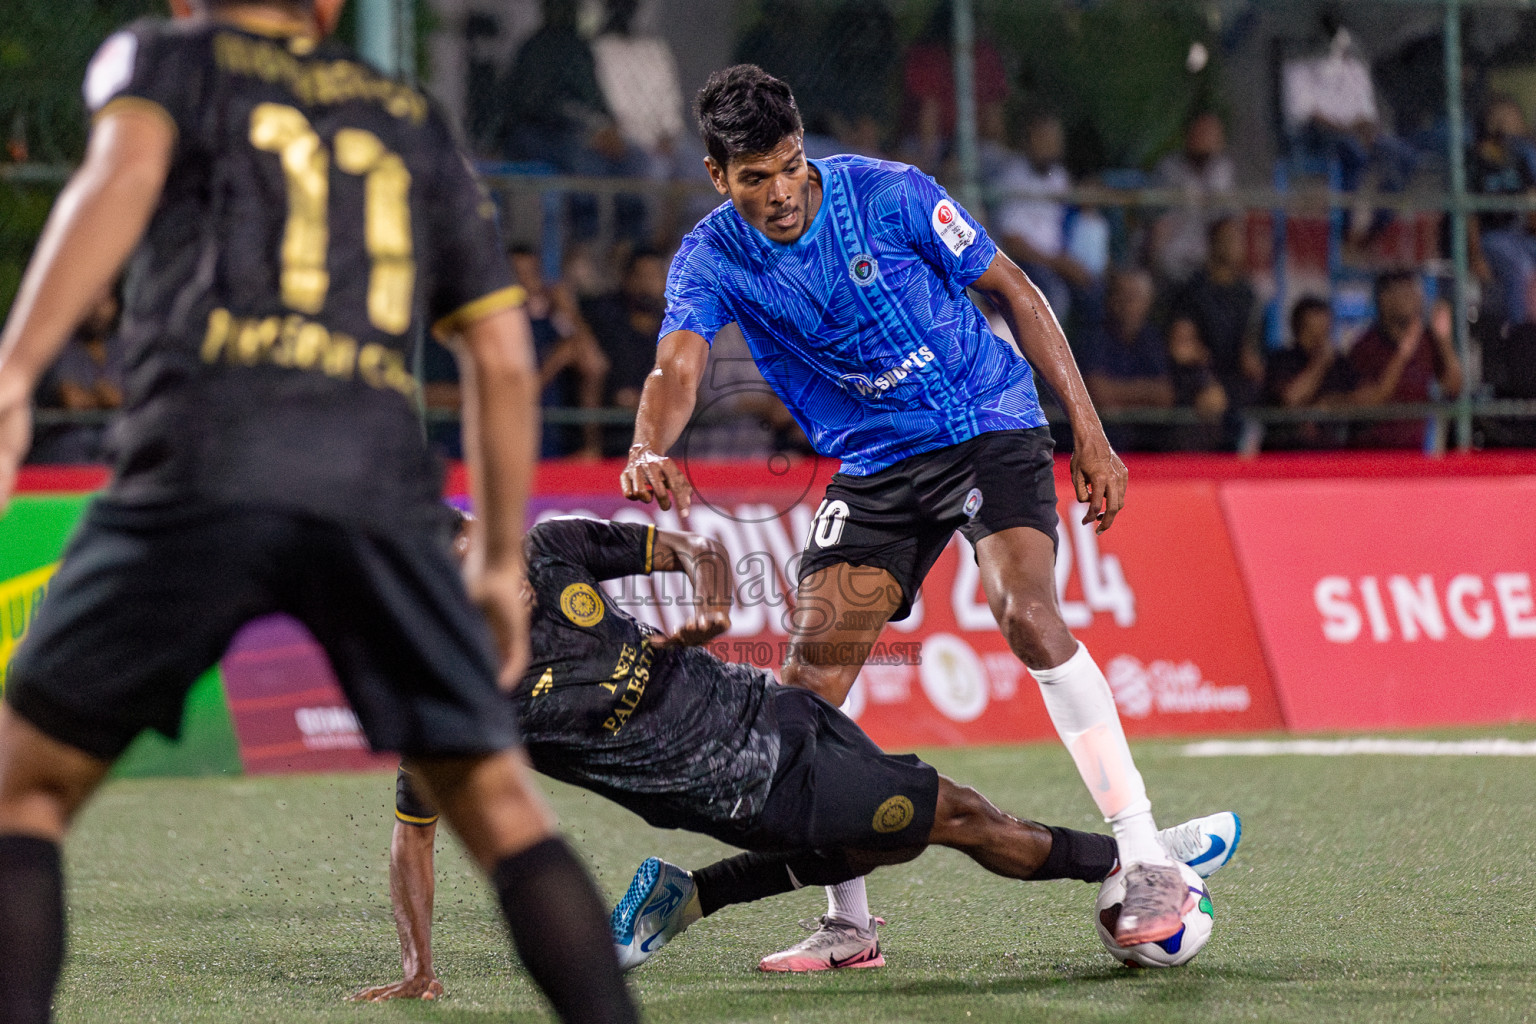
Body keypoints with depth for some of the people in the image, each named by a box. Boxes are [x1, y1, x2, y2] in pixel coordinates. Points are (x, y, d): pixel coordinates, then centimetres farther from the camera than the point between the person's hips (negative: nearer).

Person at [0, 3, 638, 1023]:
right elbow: (505, 359, 23)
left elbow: (124, 174, -6)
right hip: (380, 480, 3)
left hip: (204, 461, -3)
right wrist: (502, 564, 30)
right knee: (498, 800, 9)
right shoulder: (416, 123, 28)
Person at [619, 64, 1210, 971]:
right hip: (875, 469, 4)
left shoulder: (891, 195, -14)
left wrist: (1091, 436, -7)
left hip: (993, 428, -4)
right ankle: (849, 922, 6)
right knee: (810, 675, -7)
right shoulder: (713, 258, -8)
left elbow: (1015, 292, -4)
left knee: (1028, 615, -27)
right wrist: (650, 452, -49)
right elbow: (678, 366, -25)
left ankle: (1148, 866, -25)